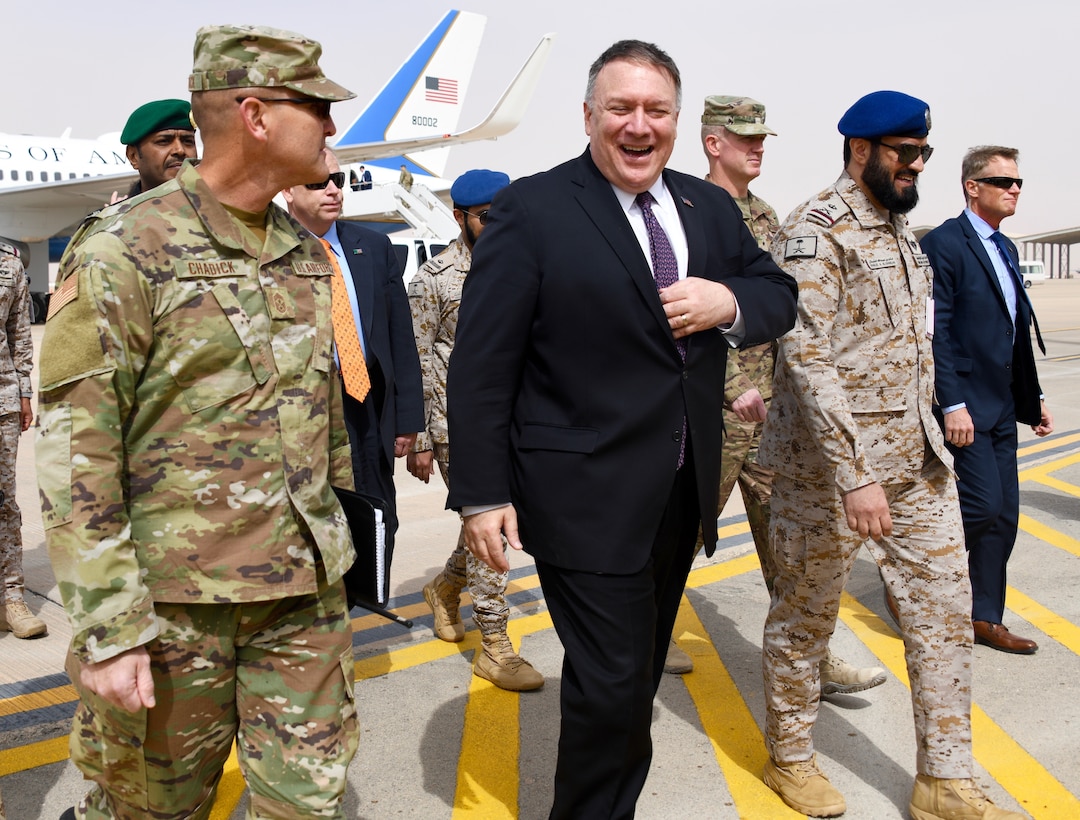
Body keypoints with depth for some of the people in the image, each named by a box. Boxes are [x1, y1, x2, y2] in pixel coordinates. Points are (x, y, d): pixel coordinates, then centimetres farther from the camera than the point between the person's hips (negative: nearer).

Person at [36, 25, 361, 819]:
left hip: (307, 590, 5)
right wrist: (108, 629, -16)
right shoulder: (123, 252, -10)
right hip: (177, 598, -5)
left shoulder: (306, 251, 10)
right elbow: (74, 455, -13)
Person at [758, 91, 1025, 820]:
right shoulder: (816, 231, -14)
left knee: (946, 609, 9)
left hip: (920, 460, 8)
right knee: (807, 616, 8)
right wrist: (855, 476, -26)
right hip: (831, 465, -8)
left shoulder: (899, 228, 13)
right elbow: (808, 357, -22)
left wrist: (929, 438, 17)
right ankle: (790, 758, 28)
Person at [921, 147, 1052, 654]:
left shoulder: (1005, 249, 17)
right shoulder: (945, 243, -10)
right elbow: (935, 331, -16)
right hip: (965, 404, -9)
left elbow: (1016, 334, 20)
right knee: (984, 504, -12)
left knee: (1004, 515, 9)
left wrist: (1033, 398, 17)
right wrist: (952, 404, -20)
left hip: (1002, 407, 9)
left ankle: (985, 618, 19)